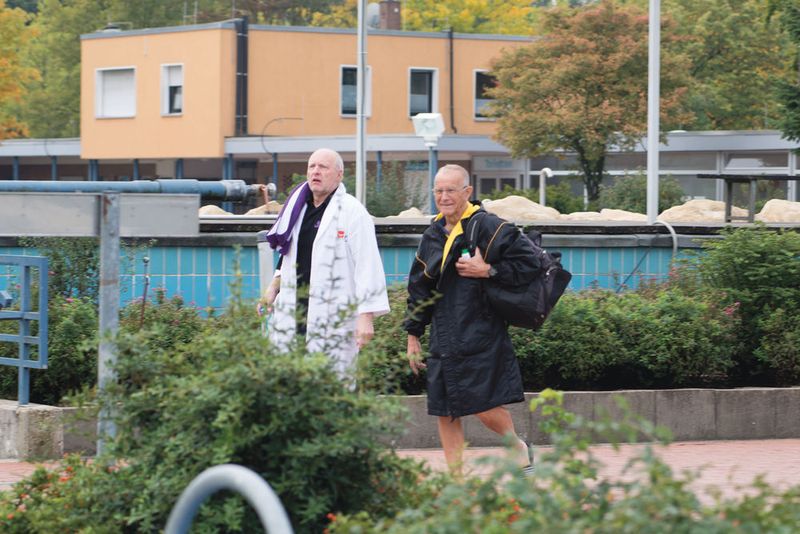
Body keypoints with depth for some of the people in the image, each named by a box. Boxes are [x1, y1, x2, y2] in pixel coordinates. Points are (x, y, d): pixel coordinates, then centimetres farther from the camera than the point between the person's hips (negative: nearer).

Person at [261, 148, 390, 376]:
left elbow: (367, 265, -10)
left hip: (334, 320, -6)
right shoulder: (298, 209, 17)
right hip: (293, 312, 6)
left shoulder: (352, 211, -5)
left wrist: (366, 317, -15)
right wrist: (274, 286, 16)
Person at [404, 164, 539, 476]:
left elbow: (528, 263, -8)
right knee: (444, 412, 5)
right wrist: (413, 335, 18)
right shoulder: (432, 236, 14)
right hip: (444, 342, 6)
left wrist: (488, 271, -15)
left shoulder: (490, 228, -6)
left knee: (485, 408, -10)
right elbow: (418, 289, 21)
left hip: (482, 337, -6)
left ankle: (518, 449, 19)